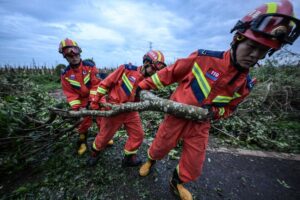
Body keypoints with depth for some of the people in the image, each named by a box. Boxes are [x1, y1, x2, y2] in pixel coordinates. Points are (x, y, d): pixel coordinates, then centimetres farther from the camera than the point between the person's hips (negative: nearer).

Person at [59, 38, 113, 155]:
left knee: (102, 119, 9)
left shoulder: (90, 66, -13)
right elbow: (70, 93, -7)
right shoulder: (65, 75, -6)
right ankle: (82, 143, 35)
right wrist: (77, 107, -19)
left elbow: (96, 84, -17)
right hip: (83, 101, 2)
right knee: (83, 123, 12)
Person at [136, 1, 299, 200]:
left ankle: (177, 182, 51)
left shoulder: (245, 85, -5)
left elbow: (228, 109, 8)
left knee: (194, 166, 16)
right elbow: (170, 73, -11)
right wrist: (143, 85, -6)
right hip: (177, 115, -3)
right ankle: (151, 160, 55)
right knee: (160, 146, 16)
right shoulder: (204, 58, -18)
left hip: (200, 124, 4)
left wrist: (213, 112, -16)